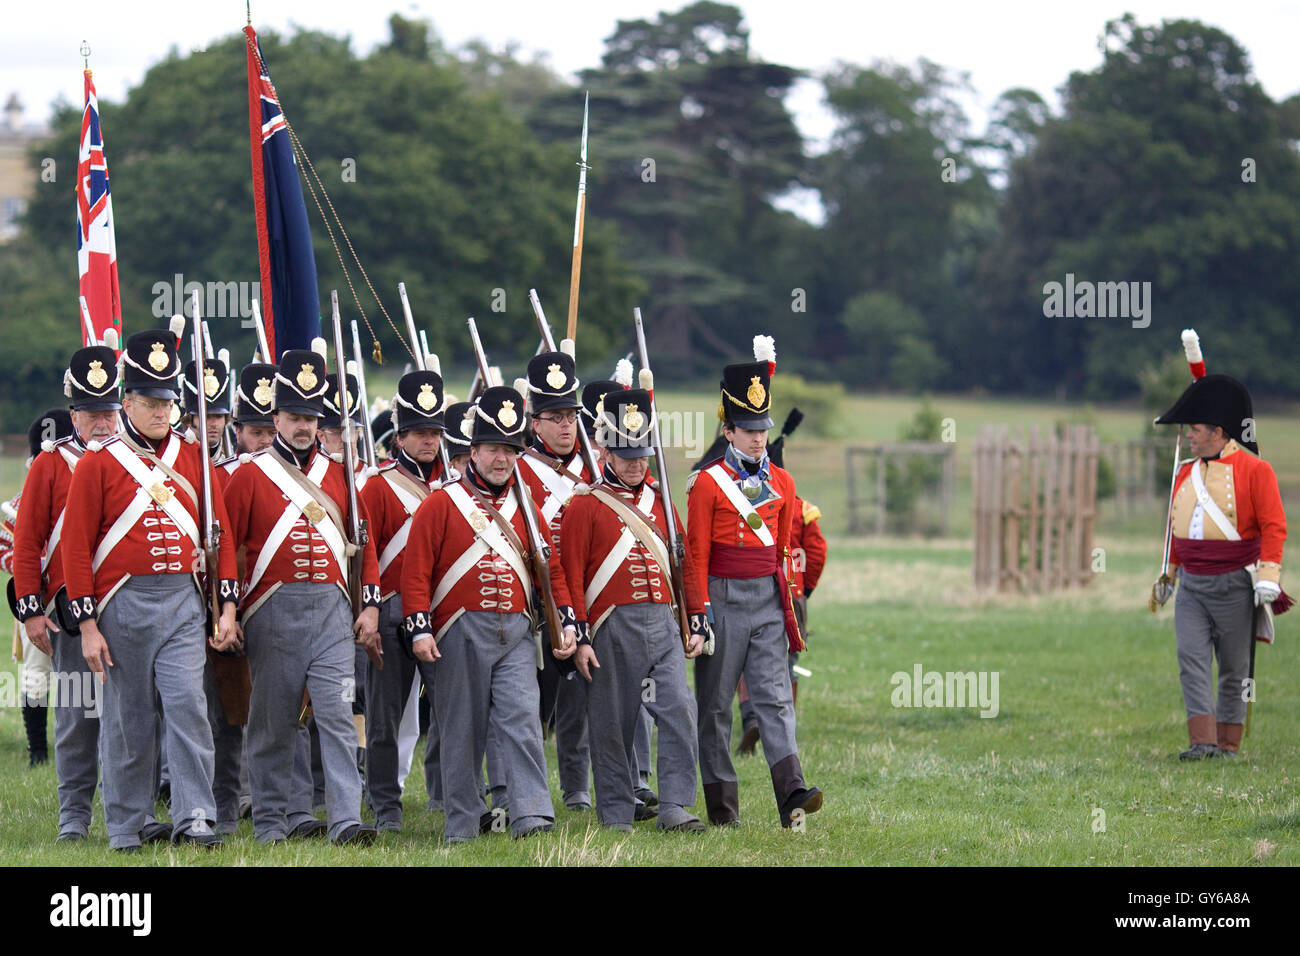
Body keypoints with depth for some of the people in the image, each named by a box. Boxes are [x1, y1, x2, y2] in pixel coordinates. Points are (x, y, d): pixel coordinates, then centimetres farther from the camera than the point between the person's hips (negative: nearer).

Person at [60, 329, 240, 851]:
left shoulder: (193, 458, 9)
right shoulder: (98, 463, -1)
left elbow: (221, 534, 11)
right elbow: (76, 548, -2)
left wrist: (227, 607, 3)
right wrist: (88, 626, -7)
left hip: (184, 602, 2)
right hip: (124, 606, -2)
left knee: (188, 705, -10)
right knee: (127, 719, 5)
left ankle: (193, 818, -12)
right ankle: (127, 826, 14)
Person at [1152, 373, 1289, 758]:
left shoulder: (1254, 470, -7)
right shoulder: (1186, 472, 11)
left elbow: (1274, 527, -10)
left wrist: (1269, 577, -18)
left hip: (1234, 585, -5)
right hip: (1191, 586, 5)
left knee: (1234, 669, 4)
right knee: (1191, 659, -9)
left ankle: (1229, 744, 13)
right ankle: (1203, 741, -13)